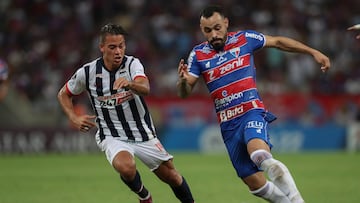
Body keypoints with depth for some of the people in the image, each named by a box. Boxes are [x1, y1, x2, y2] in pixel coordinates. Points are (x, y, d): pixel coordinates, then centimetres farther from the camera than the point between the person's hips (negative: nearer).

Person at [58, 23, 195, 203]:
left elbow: (145, 88, -33)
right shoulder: (87, 72, -9)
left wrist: (130, 84, -55)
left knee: (172, 177, 8)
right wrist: (74, 118, -6)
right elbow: (64, 94, 10)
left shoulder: (132, 64, -12)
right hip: (112, 137, -1)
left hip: (143, 133, 1)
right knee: (126, 166, -32)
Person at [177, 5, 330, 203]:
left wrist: (313, 52, 10)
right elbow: (184, 93, 1)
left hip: (252, 112, -3)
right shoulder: (198, 54, 5)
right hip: (228, 125, 3)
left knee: (259, 155, -36)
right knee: (256, 184, -1)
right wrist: (183, 81, -23)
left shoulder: (244, 39, 2)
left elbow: (278, 42, 14)